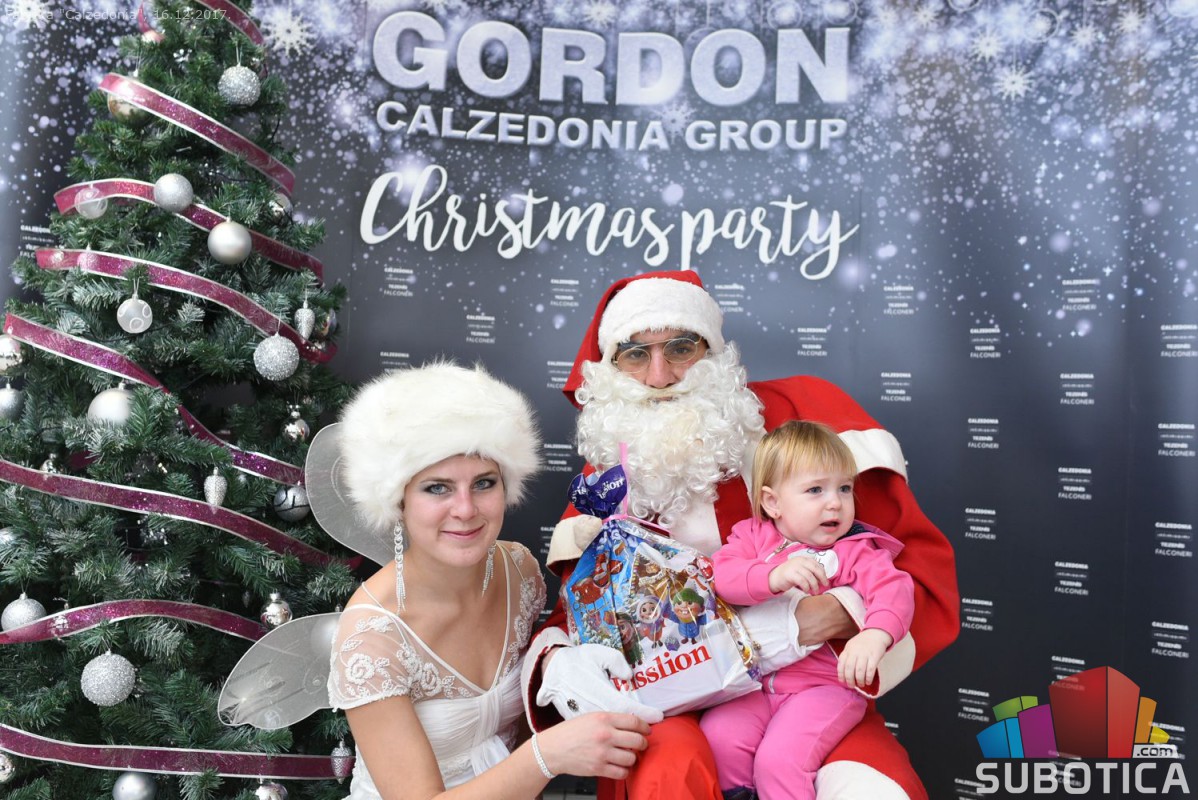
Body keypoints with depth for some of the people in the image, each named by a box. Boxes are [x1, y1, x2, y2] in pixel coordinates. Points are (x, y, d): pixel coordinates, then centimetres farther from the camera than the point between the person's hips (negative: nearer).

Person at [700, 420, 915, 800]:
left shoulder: (857, 552, 0)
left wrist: (874, 635, -39)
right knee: (718, 735, -16)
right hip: (754, 682, 3)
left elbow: (893, 590, -17)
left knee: (779, 758, -23)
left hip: (826, 684, -3)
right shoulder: (752, 535, 5)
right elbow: (722, 573, -11)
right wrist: (774, 576, -30)